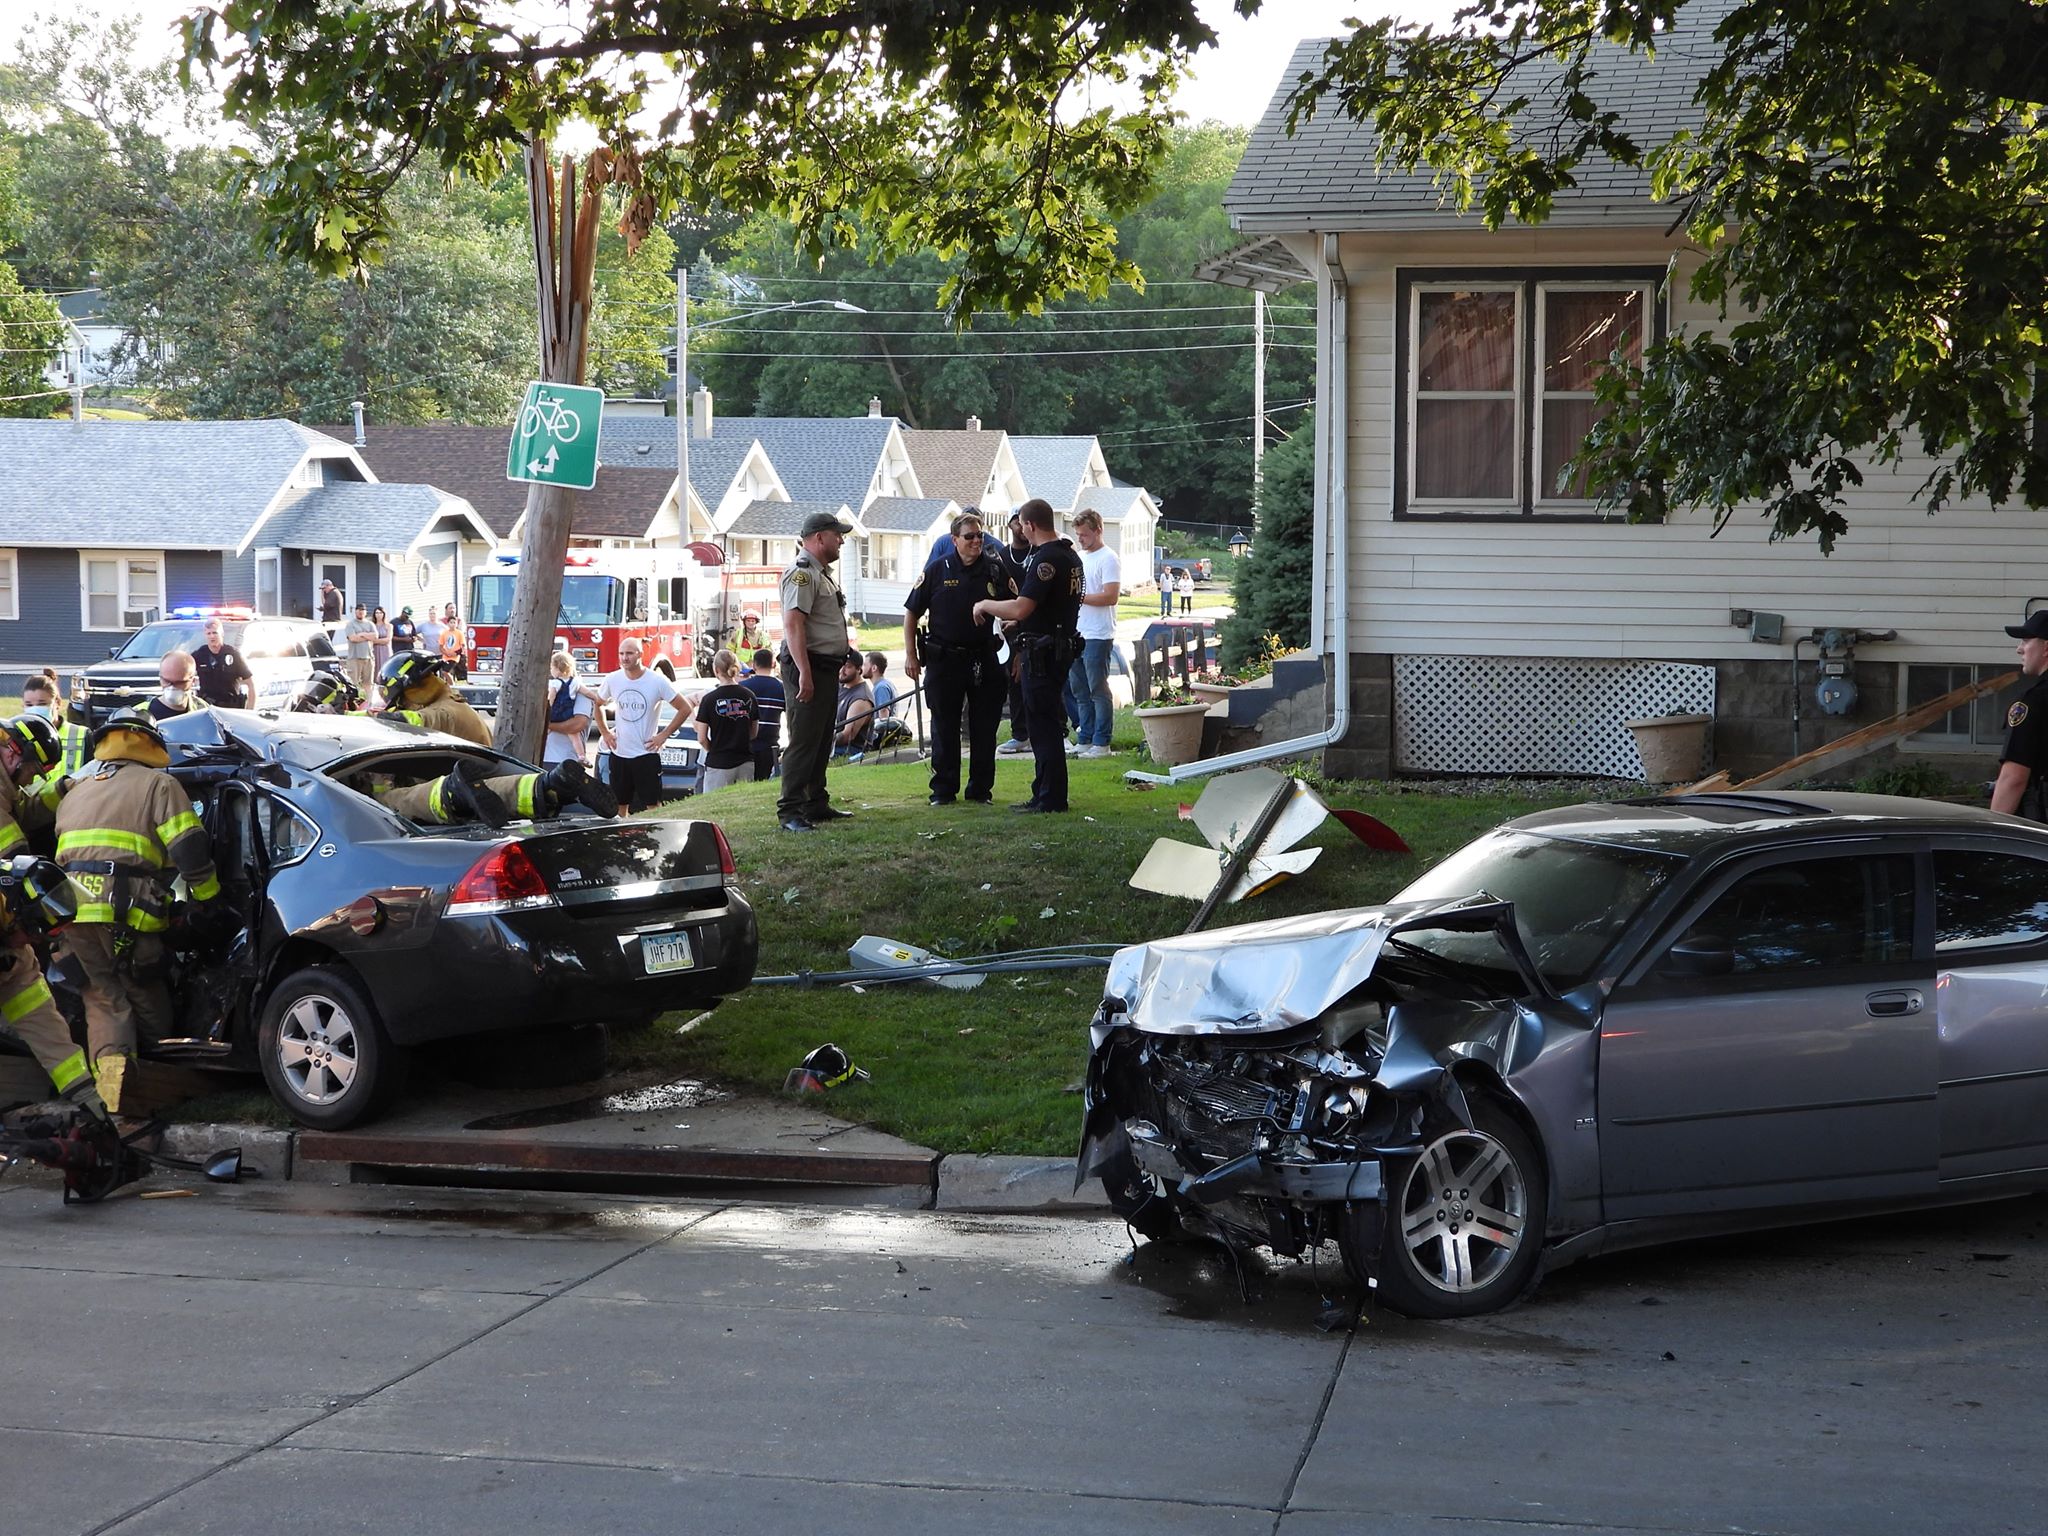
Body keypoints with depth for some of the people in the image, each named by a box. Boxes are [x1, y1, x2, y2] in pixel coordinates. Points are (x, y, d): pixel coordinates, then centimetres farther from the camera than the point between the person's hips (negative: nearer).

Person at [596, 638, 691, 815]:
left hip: (647, 754, -4)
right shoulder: (612, 680, 2)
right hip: (619, 754, 4)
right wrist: (605, 733, 11)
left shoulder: (657, 682, -8)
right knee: (618, 808, 8)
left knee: (653, 807, -4)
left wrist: (663, 735, -7)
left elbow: (685, 709, -3)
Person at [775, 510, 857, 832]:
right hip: (806, 667, -11)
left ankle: (816, 805, 23)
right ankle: (790, 812, -8)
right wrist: (804, 673, -28)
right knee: (803, 742, -10)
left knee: (821, 742, 15)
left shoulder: (822, 573, 19)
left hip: (826, 667, 11)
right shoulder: (801, 573, -15)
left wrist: (843, 656, 22)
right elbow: (793, 624, -23)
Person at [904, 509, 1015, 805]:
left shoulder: (995, 570, 2)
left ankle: (981, 788, 15)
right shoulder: (937, 571, 0)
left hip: (985, 659, 1)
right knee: (944, 727, 5)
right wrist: (910, 654, -2)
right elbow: (911, 612, 4)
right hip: (944, 658, -1)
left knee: (984, 727, 5)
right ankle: (944, 789, 13)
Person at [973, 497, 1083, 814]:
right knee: (1047, 725, 16)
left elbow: (1021, 608, -26)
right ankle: (1044, 794, 22)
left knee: (1043, 725, -4)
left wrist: (986, 605, -9)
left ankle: (1050, 799, -1)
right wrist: (1019, 623, 29)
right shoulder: (1070, 556, 13)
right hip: (1062, 648, 10)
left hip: (1042, 654, -10)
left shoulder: (1046, 559, -19)